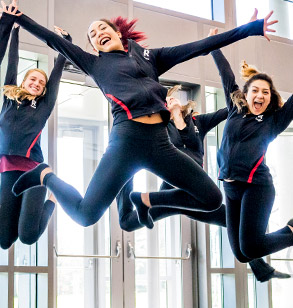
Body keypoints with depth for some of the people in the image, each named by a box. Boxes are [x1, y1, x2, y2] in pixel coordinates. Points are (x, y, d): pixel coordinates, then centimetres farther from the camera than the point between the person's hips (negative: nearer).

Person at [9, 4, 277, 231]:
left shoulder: (149, 56, 22)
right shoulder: (95, 64, 17)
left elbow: (199, 47, 16)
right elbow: (52, 39, 17)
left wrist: (250, 28, 11)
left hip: (160, 141, 4)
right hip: (127, 139, -4)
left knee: (212, 199, 1)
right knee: (86, 215, -16)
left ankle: (146, 199, 21)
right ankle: (45, 175, 15)